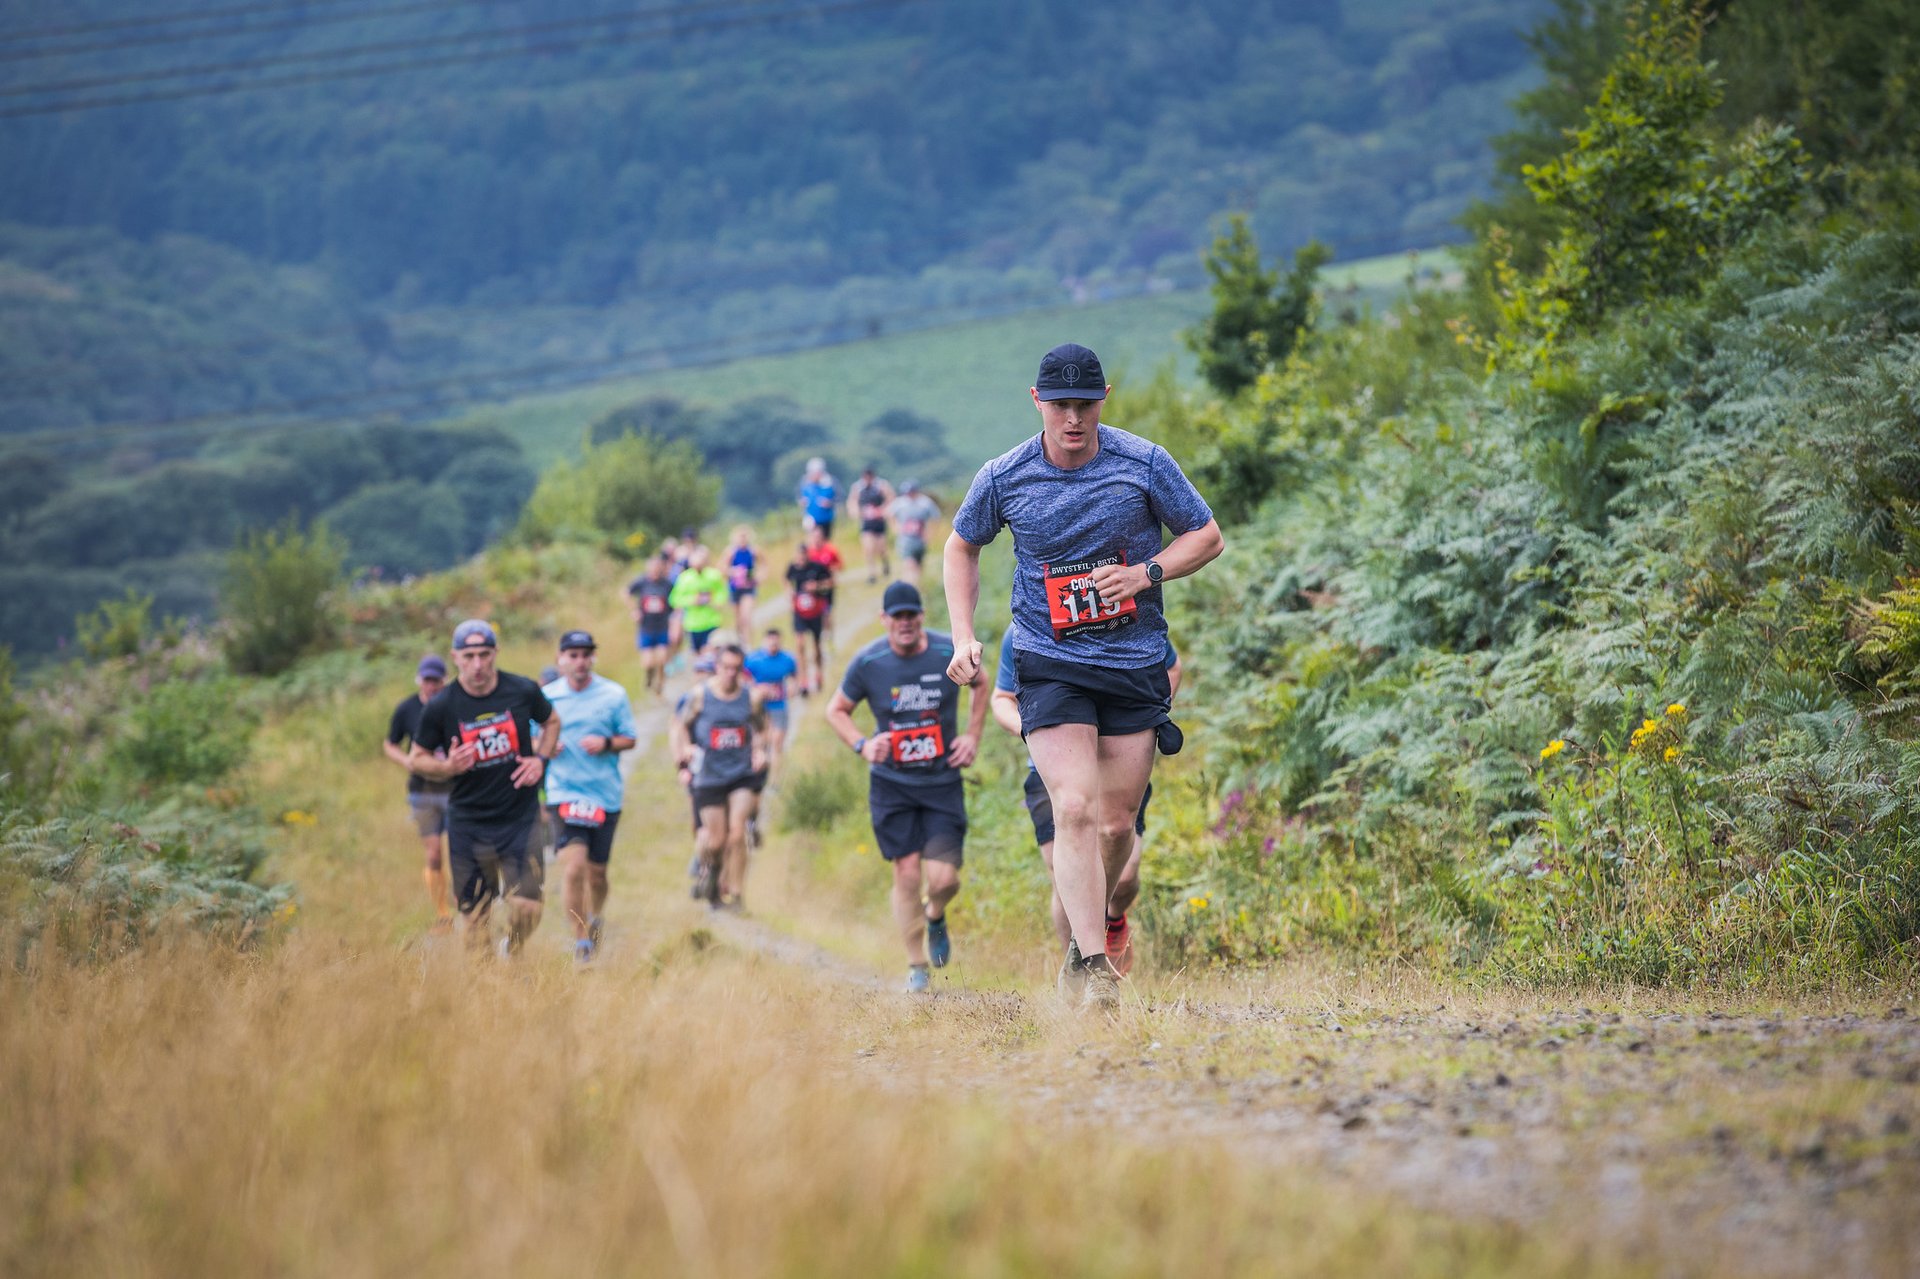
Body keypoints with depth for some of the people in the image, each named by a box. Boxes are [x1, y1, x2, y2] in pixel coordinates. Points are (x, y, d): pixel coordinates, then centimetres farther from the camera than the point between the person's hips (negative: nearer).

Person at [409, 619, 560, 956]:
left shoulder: (523, 691, -5)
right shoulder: (440, 707, -9)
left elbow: (551, 721, 16)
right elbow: (416, 759, 3)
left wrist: (540, 758, -2)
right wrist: (448, 767, -18)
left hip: (520, 818, 0)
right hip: (467, 824, 0)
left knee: (526, 908, -8)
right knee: (475, 915, 2)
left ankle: (512, 955, 23)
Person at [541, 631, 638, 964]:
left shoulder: (613, 694, 1)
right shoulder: (545, 697, 2)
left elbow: (630, 738, 7)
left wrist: (607, 743, -13)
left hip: (605, 795, 1)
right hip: (564, 793, -1)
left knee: (597, 871, 10)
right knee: (573, 865, -18)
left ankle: (596, 921, 39)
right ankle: (580, 940, -8)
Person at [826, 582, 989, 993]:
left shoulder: (951, 653, -7)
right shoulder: (867, 663, -8)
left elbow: (980, 684, 15)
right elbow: (836, 710, 7)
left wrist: (973, 736, 5)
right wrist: (862, 744, -10)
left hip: (943, 783, 0)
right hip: (892, 784, 0)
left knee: (943, 879, -9)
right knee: (907, 875, -4)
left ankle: (936, 917, 29)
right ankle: (916, 967, 12)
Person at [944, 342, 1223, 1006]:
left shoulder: (1145, 463, -6)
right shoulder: (1004, 478, -4)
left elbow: (1206, 536, 4)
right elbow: (962, 548, 13)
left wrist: (1145, 573, -14)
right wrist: (964, 638, 3)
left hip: (1136, 662, 1)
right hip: (1050, 665, -1)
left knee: (1117, 821, 6)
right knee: (1074, 809, -18)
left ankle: (1088, 929, 33)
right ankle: (1093, 966, -22)